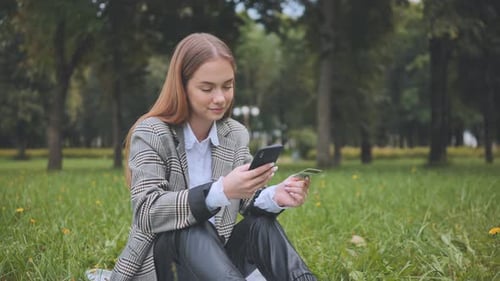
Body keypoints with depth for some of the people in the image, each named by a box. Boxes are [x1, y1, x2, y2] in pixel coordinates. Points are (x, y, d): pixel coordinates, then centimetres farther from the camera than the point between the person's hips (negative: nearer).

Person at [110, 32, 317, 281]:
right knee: (193, 230, -34)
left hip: (216, 256, 5)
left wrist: (273, 196, -25)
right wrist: (221, 191, -37)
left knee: (260, 224, -23)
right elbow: (147, 212, -23)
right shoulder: (150, 134, -11)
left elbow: (247, 201, 1)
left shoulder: (236, 135, 5)